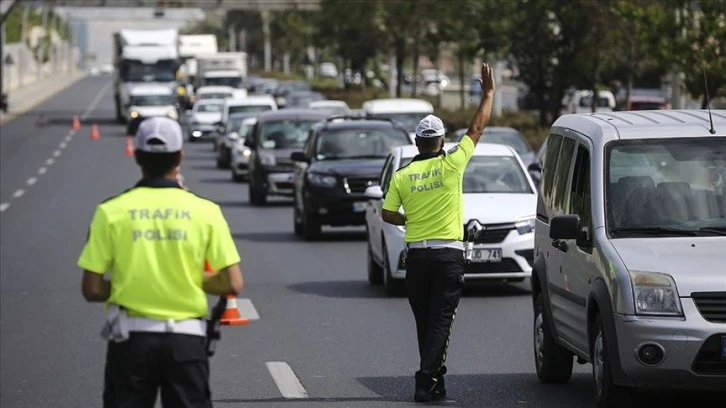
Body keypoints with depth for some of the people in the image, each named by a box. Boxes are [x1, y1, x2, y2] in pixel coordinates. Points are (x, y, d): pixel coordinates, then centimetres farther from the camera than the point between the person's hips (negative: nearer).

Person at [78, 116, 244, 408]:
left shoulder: (112, 212, -5)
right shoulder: (205, 211, -4)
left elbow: (92, 290, -5)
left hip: (131, 339, 0)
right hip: (186, 339, 0)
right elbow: (232, 284, -5)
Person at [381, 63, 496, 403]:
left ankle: (435, 380, 18)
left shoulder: (402, 175, 0)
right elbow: (477, 128, 1)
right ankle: (426, 381, -15)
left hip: (416, 256, 3)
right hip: (449, 254, -3)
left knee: (425, 323, 13)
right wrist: (488, 93, 10)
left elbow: (388, 214, 1)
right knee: (440, 322, -3)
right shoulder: (451, 165, -6)